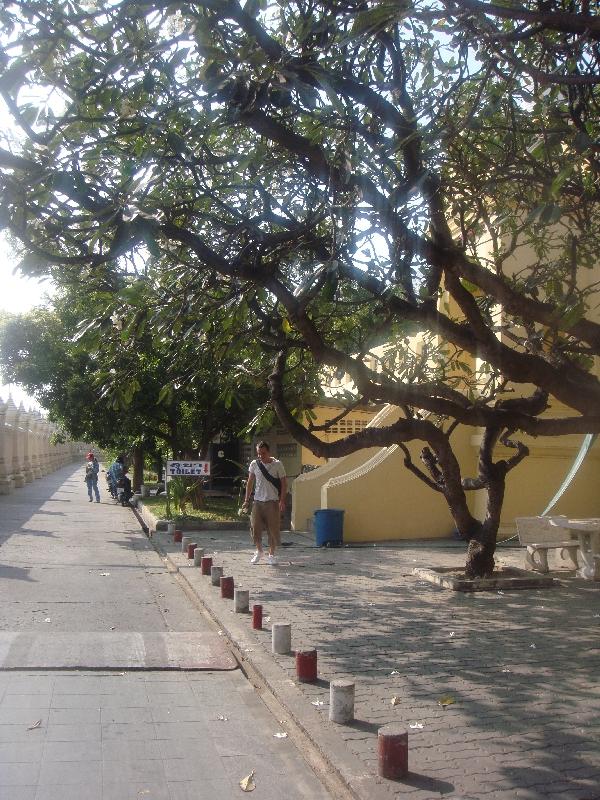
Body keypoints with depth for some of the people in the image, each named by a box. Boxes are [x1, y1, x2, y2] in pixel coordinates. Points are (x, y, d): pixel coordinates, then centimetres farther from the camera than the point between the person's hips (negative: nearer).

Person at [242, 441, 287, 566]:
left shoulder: (277, 464, -5)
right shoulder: (254, 464, 4)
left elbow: (284, 483, -3)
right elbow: (250, 483, 12)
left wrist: (282, 501, -11)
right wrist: (246, 500, 7)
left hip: (272, 502, -3)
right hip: (258, 501, 3)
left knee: (273, 529, 0)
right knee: (255, 527, 1)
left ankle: (271, 554, 15)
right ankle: (259, 551, 23)